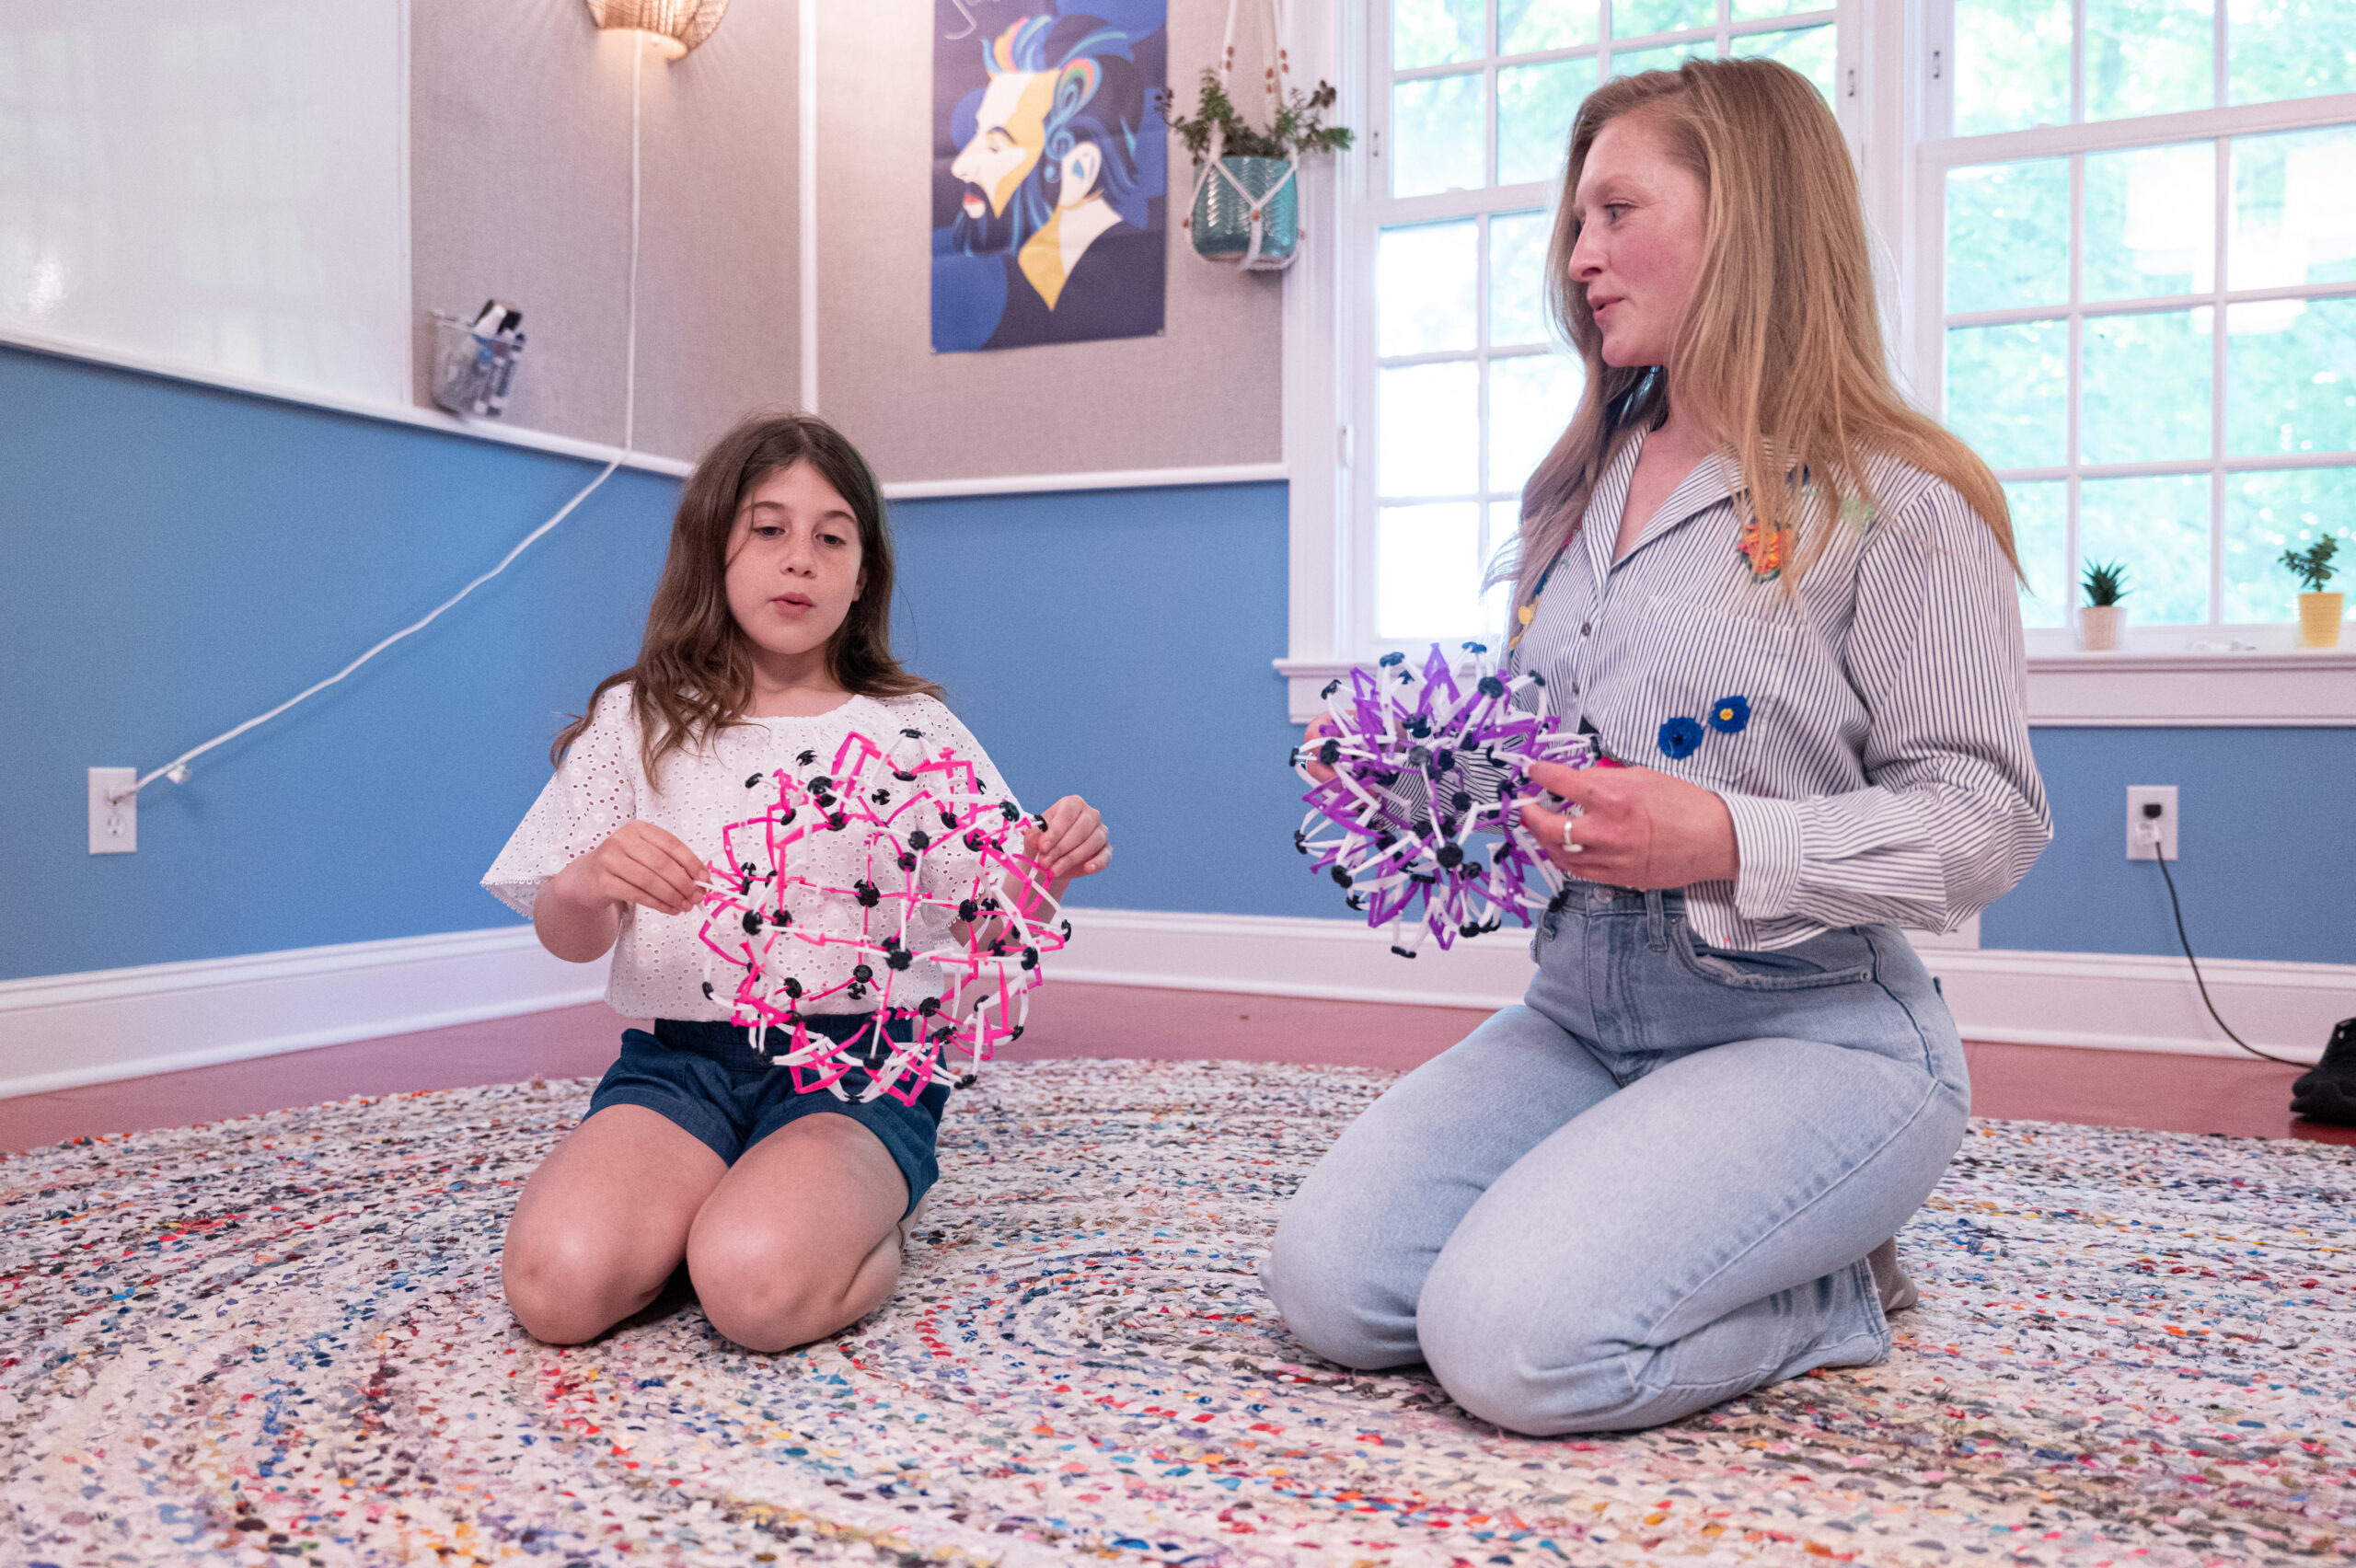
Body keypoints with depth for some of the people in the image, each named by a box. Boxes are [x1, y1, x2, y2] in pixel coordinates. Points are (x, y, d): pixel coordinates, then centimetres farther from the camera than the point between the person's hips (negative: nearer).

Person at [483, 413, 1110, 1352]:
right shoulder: (635, 722, 10)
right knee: (558, 1283, -25)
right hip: (680, 1058, 2)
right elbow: (568, 941, 7)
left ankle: (858, 1226, 1)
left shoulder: (914, 730, 9)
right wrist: (590, 884, -17)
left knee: (758, 1288, -30)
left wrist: (1047, 872, -15)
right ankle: (699, 1209, 3)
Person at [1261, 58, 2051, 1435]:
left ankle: (1838, 1293, 4)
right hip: (1581, 1016, 7)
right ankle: (1631, 1214, 13)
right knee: (1329, 1285, -10)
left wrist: (1730, 845, -26)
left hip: (1810, 1037, -6)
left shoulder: (1893, 504, -9)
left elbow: (1986, 815, -12)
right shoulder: (1575, 493, 14)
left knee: (1518, 1345, -25)